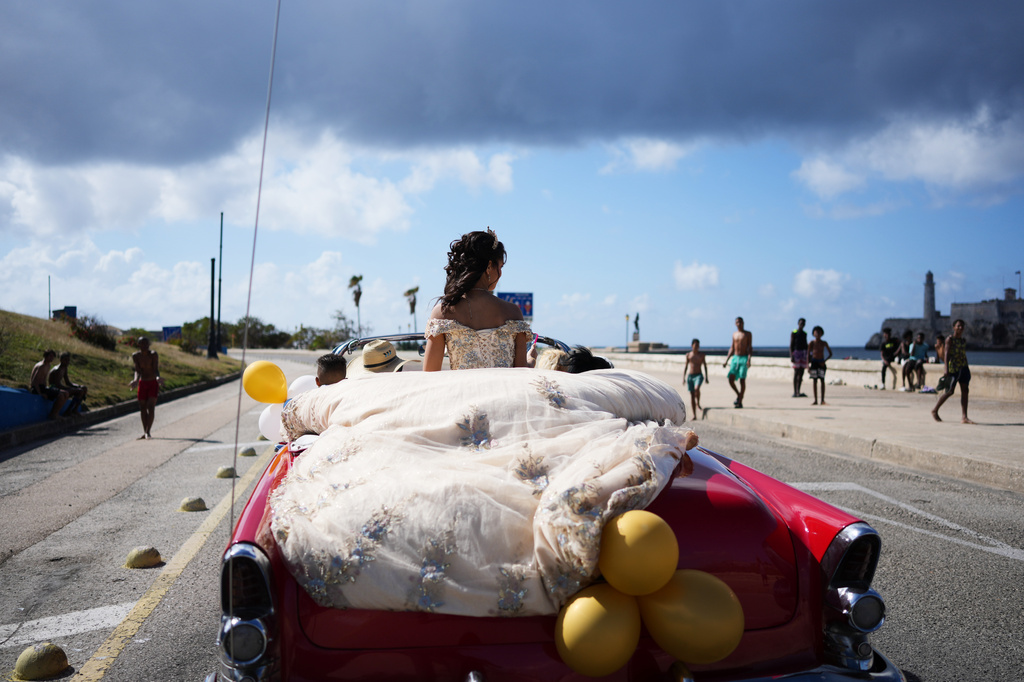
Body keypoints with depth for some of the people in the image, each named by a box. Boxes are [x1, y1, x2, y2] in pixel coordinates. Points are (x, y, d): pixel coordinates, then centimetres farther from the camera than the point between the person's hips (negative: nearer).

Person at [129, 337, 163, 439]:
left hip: (153, 383, -4)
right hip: (143, 383, 4)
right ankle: (144, 432, 16)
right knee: (142, 408, 6)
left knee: (151, 407, -15)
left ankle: (148, 431, -16)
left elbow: (156, 369, -23)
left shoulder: (153, 354, -15)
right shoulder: (135, 356, -6)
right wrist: (136, 380, -30)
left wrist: (158, 377, -43)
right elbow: (137, 370, -10)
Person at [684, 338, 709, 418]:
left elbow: (705, 365, 9)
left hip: (698, 375, -1)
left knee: (696, 388, -31)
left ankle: (698, 404, -6)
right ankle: (694, 415, 4)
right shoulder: (688, 355, 5)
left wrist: (706, 377, 5)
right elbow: (686, 366, 10)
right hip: (690, 376, 1)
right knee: (691, 394, 0)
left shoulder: (702, 354, 5)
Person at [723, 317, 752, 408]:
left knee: (742, 380, -7)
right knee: (731, 379, -7)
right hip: (735, 358, 4)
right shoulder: (734, 334, 15)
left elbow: (750, 348, -4)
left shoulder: (748, 334, 1)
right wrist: (726, 360, 15)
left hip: (744, 358, -4)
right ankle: (738, 395, 16)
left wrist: (749, 359, -19)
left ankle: (740, 402, -3)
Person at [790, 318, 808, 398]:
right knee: (796, 373, -9)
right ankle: (795, 392, -8)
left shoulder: (805, 334, 17)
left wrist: (808, 355, 14)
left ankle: (798, 392, 7)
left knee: (801, 373, 4)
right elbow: (791, 345, -5)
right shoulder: (794, 333, -1)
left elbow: (806, 345, 20)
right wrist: (791, 356, -14)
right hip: (796, 352, -6)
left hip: (803, 353, 6)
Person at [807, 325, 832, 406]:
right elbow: (808, 355, 3)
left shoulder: (824, 343, 4)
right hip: (814, 362, 0)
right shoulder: (811, 343, 2)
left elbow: (830, 354, 10)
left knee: (822, 380, -5)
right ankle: (815, 400, 5)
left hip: (821, 363, 0)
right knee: (814, 381, 1)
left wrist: (825, 361, -7)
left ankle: (822, 400, -4)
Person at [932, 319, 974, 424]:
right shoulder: (950, 339, -2)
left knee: (965, 391, -1)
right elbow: (947, 354, -9)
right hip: (953, 367, -7)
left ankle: (964, 417, -2)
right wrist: (946, 370, -18)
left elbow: (964, 355, 21)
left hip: (963, 367, 7)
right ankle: (934, 410, 8)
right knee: (949, 391, -8)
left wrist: (967, 370, 19)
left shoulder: (963, 341, 17)